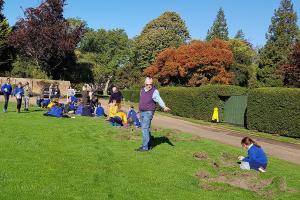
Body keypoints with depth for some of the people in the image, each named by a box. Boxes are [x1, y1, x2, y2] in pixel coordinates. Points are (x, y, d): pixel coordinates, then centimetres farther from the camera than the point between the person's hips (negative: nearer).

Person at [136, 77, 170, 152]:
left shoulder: (154, 91, -13)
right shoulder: (142, 90, 9)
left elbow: (159, 100, -27)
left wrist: (164, 107, -44)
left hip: (148, 113, -7)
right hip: (141, 112, 8)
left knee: (145, 129, -11)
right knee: (146, 129, 14)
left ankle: (145, 147, -5)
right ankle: (148, 145, 24)